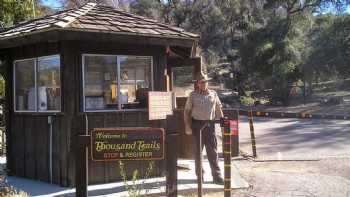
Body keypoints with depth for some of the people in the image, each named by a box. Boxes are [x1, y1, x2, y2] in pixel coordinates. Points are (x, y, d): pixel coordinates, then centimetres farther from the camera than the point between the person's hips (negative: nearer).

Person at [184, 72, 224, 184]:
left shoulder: (213, 94, 8)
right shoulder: (193, 95, 2)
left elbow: (218, 110, 13)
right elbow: (187, 111, 3)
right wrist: (187, 126, -4)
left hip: (209, 124, 1)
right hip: (197, 124, -1)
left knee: (212, 151, -2)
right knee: (198, 150, 8)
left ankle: (216, 176, 0)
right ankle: (199, 175, 21)